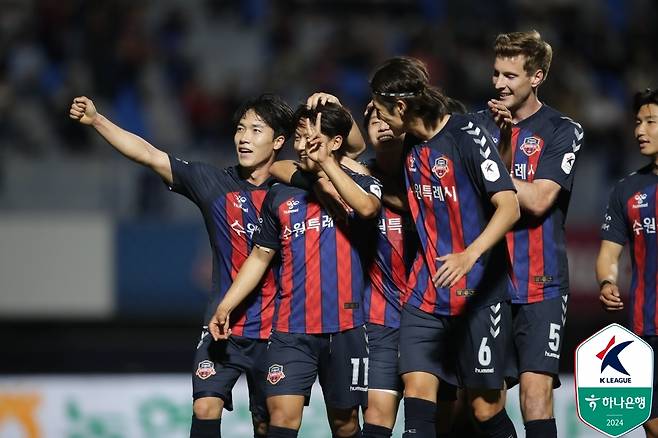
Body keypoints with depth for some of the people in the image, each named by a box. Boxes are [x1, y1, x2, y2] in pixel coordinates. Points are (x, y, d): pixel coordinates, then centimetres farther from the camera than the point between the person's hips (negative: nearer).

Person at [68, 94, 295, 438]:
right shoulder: (214, 183, 2)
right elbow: (149, 155, -3)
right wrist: (96, 120, -11)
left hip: (273, 331, 0)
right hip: (222, 327, 0)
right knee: (205, 408, -16)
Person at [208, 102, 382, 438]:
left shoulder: (359, 184, 5)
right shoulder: (280, 195, 12)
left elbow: (367, 208, -20)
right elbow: (260, 256, 17)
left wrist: (326, 163, -19)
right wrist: (225, 306, 8)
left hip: (344, 326, -1)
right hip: (291, 329, 1)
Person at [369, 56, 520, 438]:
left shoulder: (467, 135, -13)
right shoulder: (410, 145, 10)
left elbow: (509, 206, -21)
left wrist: (469, 255, -36)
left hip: (479, 293, -6)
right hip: (426, 294, 6)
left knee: (486, 407, -2)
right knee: (418, 389, -8)